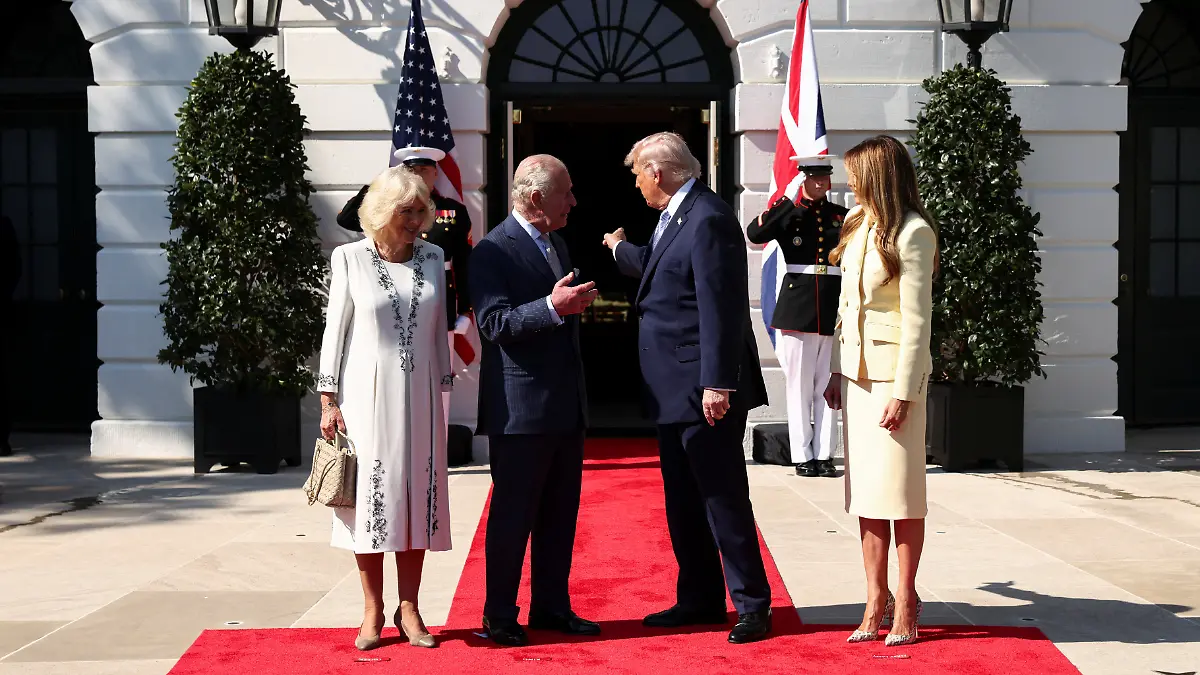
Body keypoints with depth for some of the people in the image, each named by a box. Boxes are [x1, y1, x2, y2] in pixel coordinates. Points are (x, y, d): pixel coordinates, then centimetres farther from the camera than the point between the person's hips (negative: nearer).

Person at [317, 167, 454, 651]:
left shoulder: (432, 258, 5)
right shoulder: (350, 258, -3)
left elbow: (439, 330, 11)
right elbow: (335, 330, -1)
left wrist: (444, 386, 10)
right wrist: (328, 400, -4)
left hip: (419, 396, 3)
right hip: (367, 393, -3)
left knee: (418, 497, 5)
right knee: (370, 497, 2)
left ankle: (409, 609, 14)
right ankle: (373, 611, 12)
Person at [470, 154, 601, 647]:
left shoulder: (557, 245, 16)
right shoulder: (493, 251, -12)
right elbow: (495, 324, -21)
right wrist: (552, 307, -29)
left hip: (565, 406, 8)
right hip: (520, 408, -8)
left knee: (560, 514, 13)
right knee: (513, 514, 0)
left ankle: (551, 606, 24)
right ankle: (499, 615, 12)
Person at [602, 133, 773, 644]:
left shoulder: (708, 219, -17)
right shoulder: (674, 217, 13)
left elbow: (721, 308, -22)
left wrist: (716, 384, -25)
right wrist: (620, 249, 51)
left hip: (705, 391, -10)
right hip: (674, 391, 10)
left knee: (724, 500, -3)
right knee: (683, 501, 15)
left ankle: (752, 605, 7)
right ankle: (700, 599, 26)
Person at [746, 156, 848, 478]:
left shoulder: (841, 215, 12)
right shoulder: (787, 210, 3)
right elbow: (754, 234, -15)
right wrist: (794, 202, -15)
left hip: (833, 311, 2)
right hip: (797, 309, -2)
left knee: (827, 387, 4)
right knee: (799, 386, 1)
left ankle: (824, 455, 10)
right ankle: (803, 456, 8)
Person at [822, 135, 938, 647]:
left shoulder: (913, 234, -11)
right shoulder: (856, 224, 11)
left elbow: (916, 320, -13)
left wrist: (903, 392, -16)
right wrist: (837, 371, 13)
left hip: (894, 371, -7)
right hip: (856, 369, 7)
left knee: (900, 491, -2)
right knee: (863, 489, 7)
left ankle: (905, 601, 8)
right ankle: (876, 598, 14)